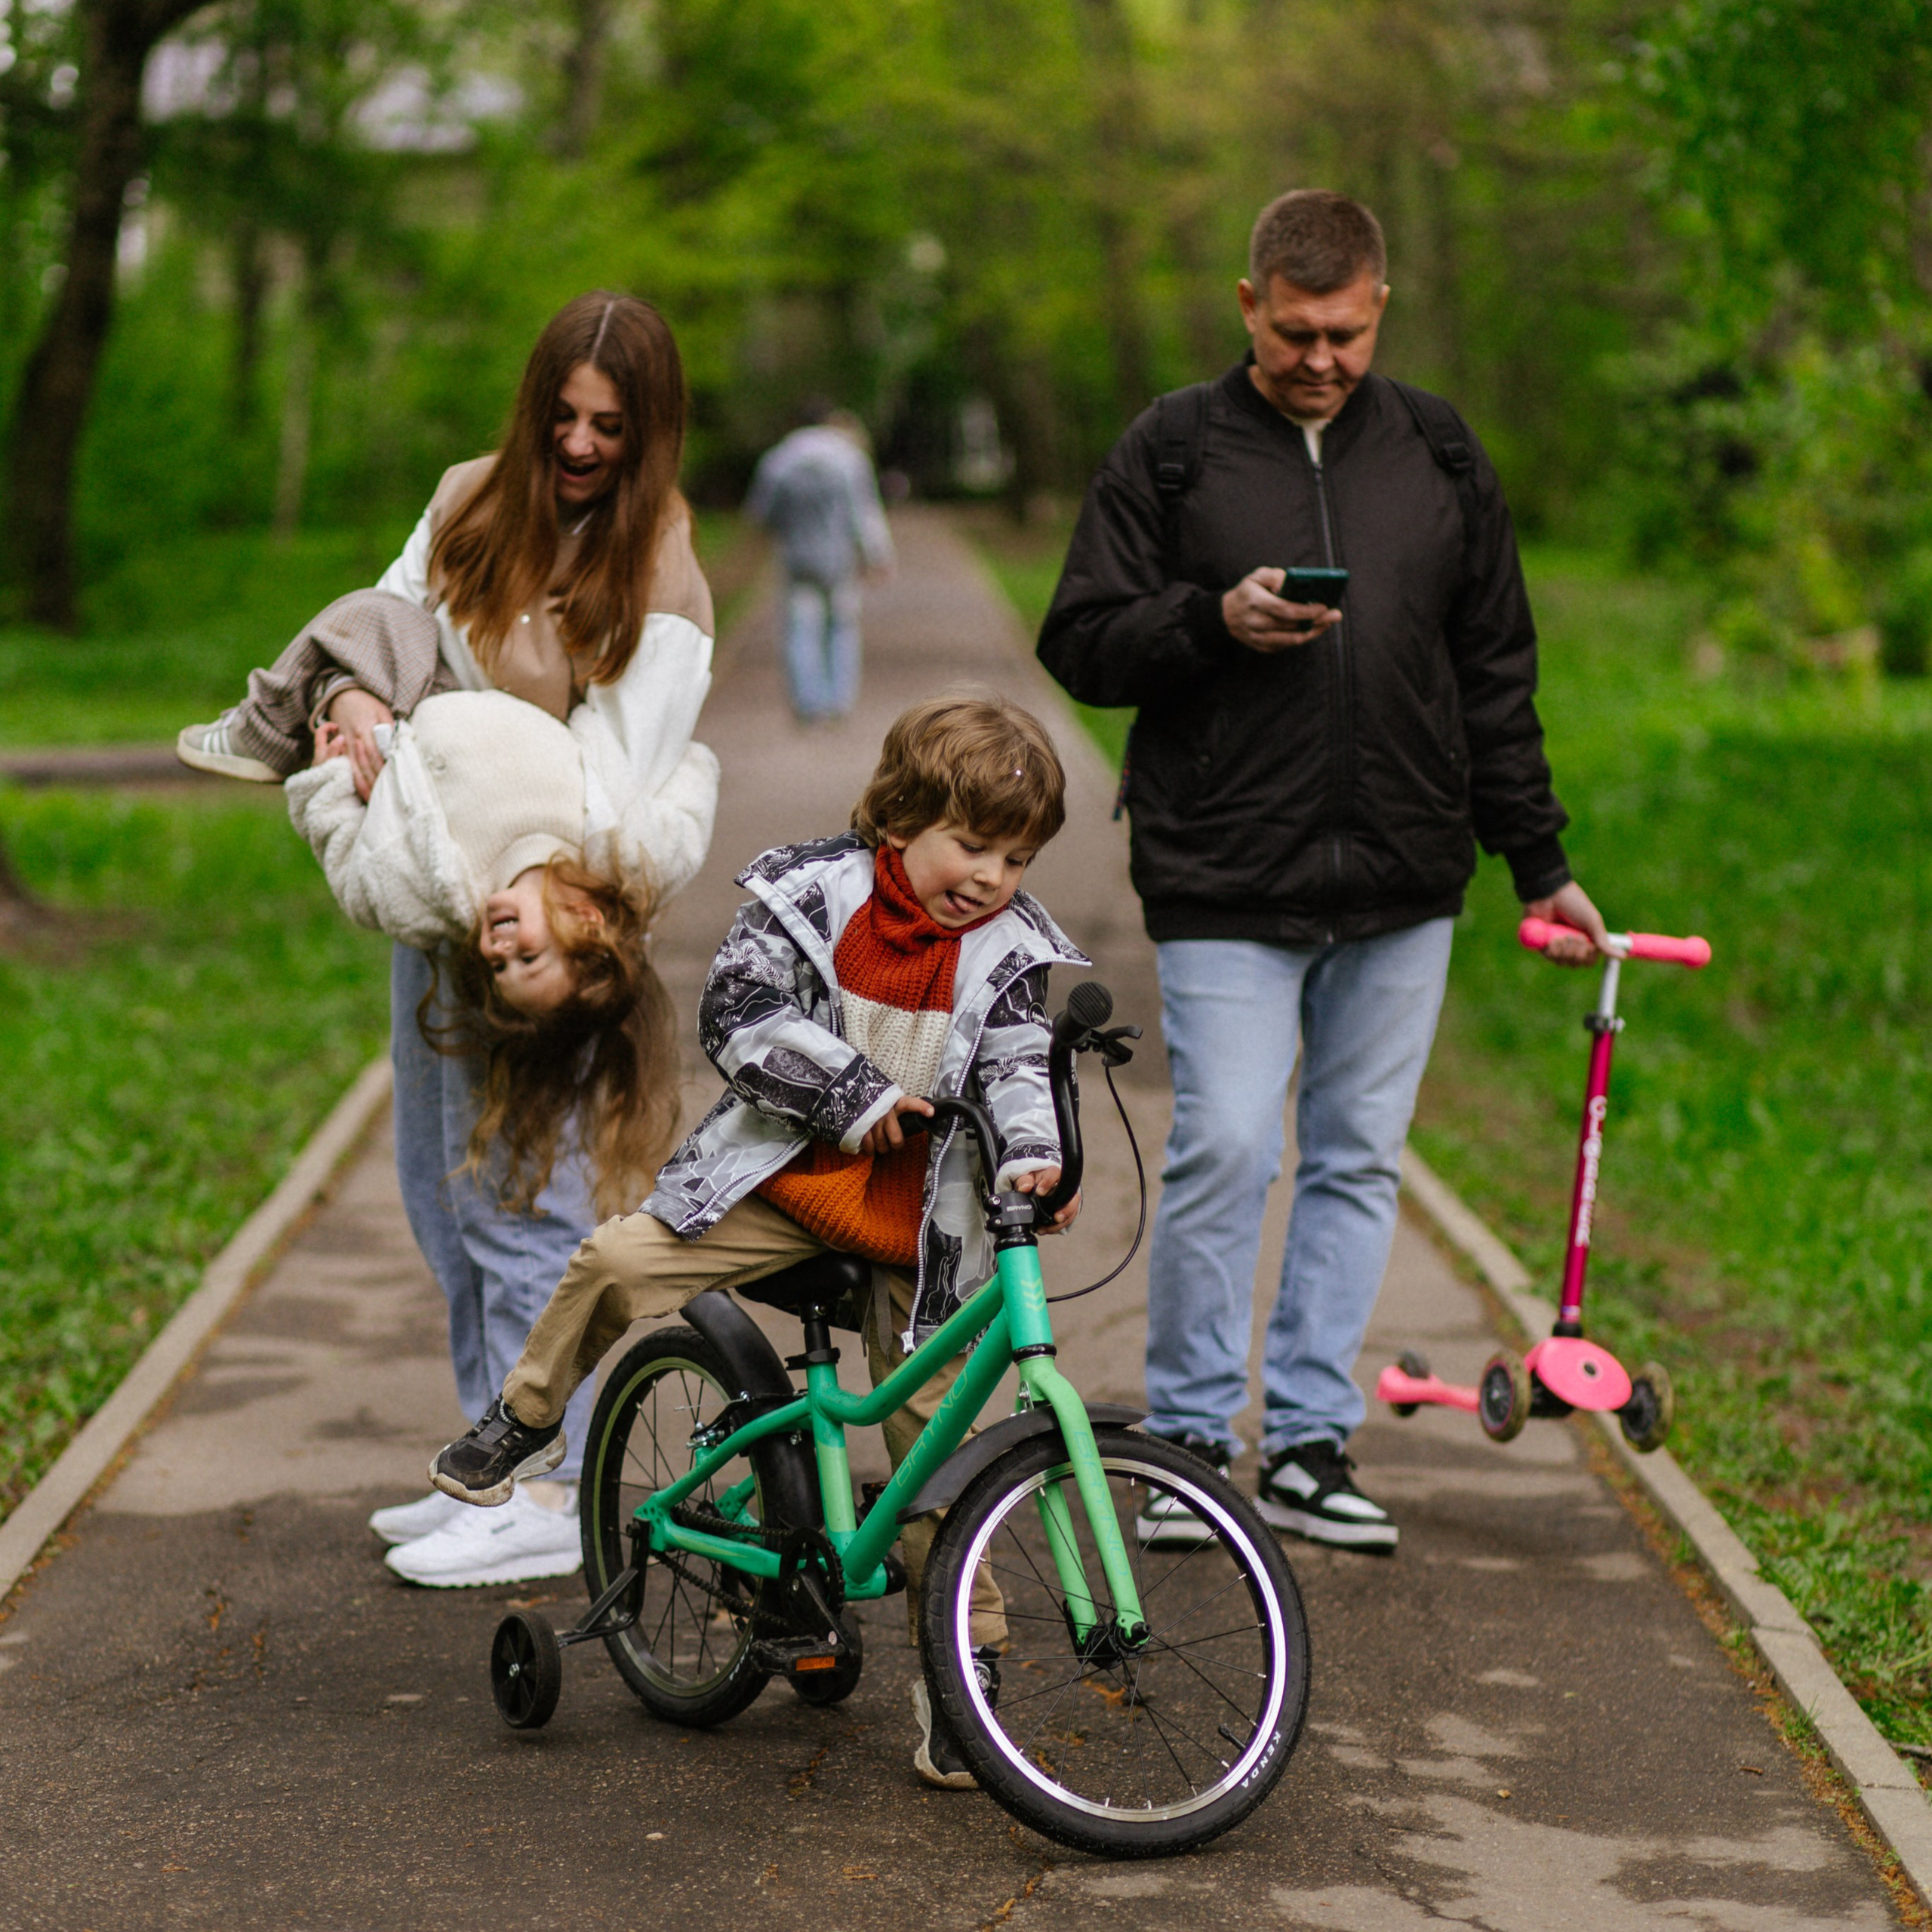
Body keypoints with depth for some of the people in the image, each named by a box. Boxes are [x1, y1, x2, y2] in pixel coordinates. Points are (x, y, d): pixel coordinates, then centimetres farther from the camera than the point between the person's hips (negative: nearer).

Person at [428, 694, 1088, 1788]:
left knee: (931, 1439, -1)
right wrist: (851, 1092, -20)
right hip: (787, 1179, 0)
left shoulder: (1011, 951, -2)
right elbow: (737, 1015, -13)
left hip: (920, 1219, 0)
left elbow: (1020, 1062, -9)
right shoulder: (814, 897, -7)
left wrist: (1033, 1152, -30)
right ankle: (529, 1423, 11)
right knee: (617, 1262, -17)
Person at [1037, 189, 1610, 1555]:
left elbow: (1496, 674, 17)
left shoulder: (1441, 457, 11)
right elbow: (1081, 644, 2)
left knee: (1359, 1159, 7)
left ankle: (1312, 1443, 17)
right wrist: (1213, 621, -16)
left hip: (1401, 886, 4)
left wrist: (1538, 862, 15)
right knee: (1224, 1153, -9)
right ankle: (1191, 1440, 7)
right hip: (1226, 886, -3)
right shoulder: (1174, 454, 2)